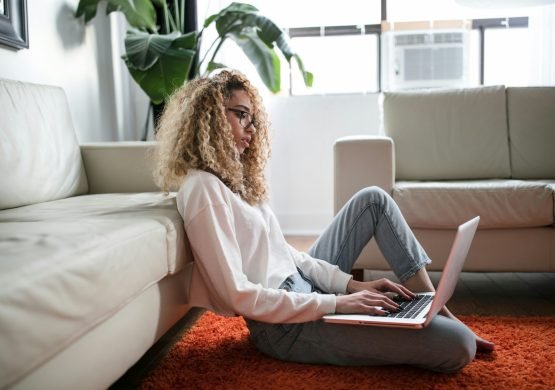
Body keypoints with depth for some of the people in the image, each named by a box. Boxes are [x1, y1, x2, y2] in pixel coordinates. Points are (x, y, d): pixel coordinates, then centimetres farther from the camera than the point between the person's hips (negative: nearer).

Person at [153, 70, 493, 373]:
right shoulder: (202, 188, -18)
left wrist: (352, 284, 0)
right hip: (286, 324, -10)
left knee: (373, 199, 12)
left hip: (303, 287, 10)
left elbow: (284, 251, 11)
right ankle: (449, 327, 18)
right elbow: (238, 295, -23)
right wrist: (336, 303, -21)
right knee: (457, 346, -19)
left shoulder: (232, 176, 12)